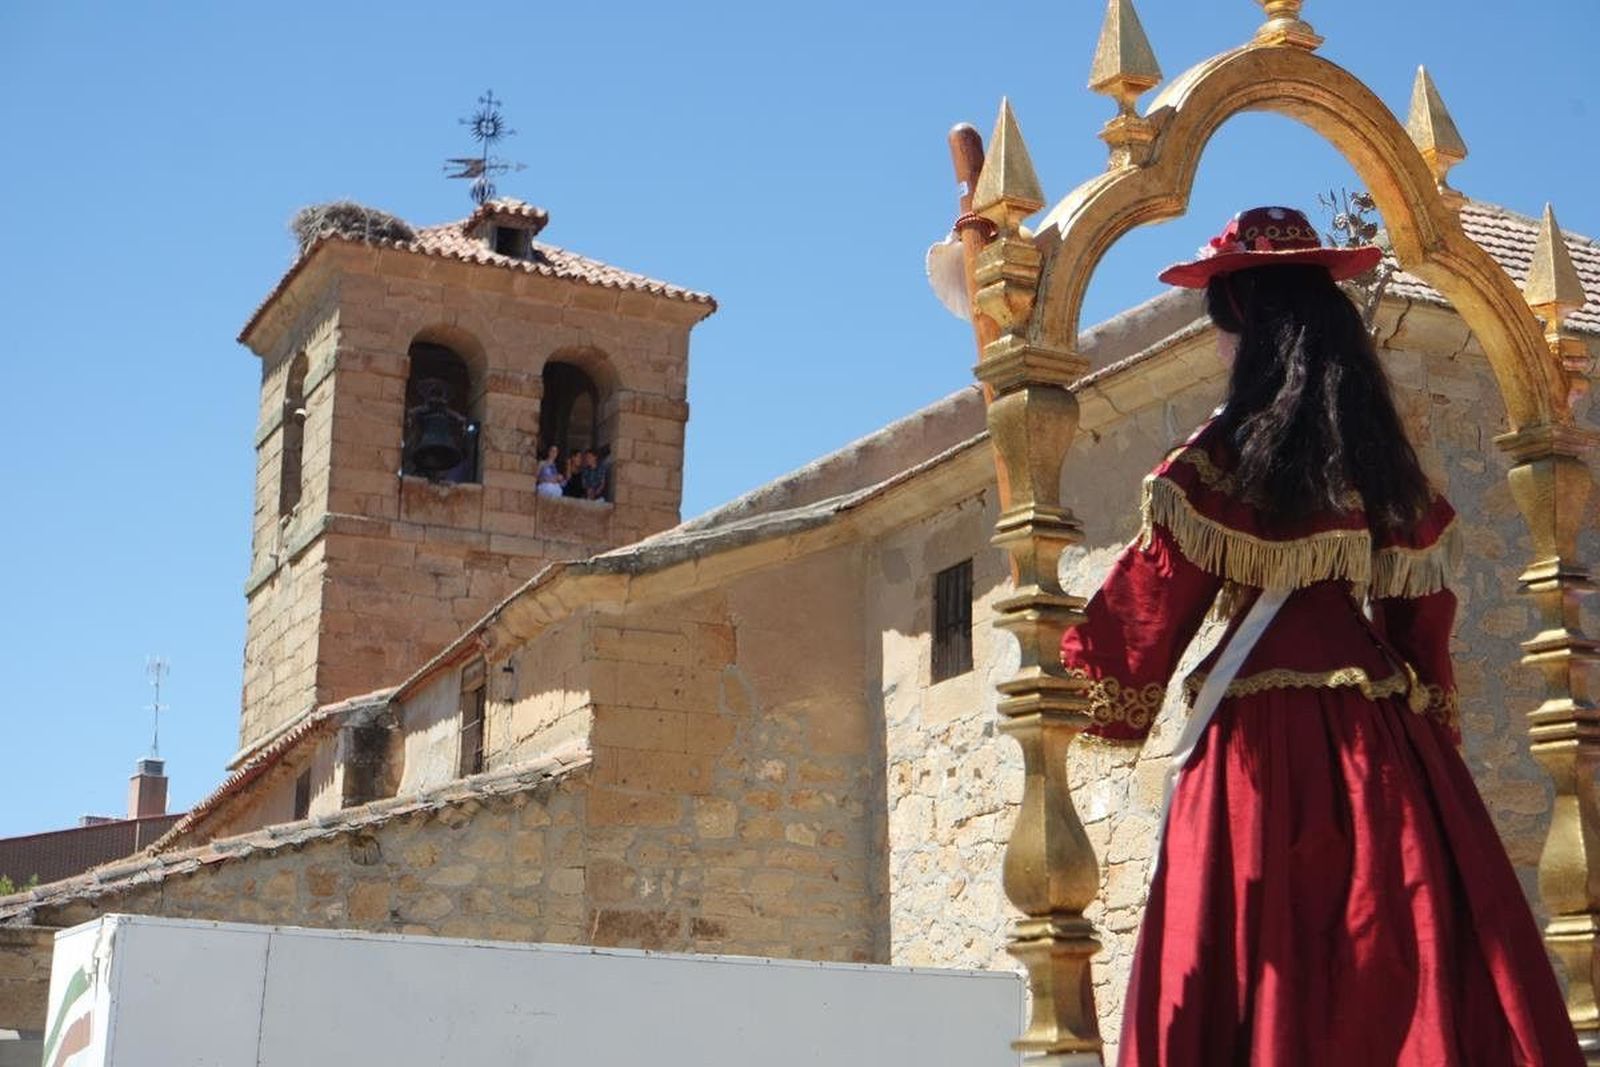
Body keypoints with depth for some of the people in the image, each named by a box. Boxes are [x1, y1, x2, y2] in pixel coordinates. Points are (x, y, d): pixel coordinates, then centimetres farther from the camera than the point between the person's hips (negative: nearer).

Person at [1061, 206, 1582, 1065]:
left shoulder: (1219, 460, -6)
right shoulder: (1387, 462, 9)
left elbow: (1148, 611, -4)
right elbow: (1421, 620, 14)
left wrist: (1076, 689, 11)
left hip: (1262, 740, -5)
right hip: (1386, 740, 5)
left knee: (1261, 981, 0)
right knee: (1408, 971, 7)